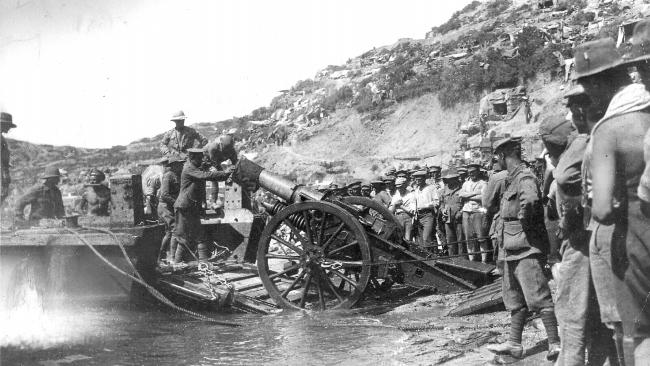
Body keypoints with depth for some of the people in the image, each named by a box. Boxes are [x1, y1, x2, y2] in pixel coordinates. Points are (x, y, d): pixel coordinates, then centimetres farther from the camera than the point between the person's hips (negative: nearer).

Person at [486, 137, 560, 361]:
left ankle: (555, 344, -2)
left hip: (527, 247, -10)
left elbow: (530, 200, -36)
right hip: (513, 248, 10)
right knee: (515, 298, 14)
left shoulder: (524, 177, -16)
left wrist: (524, 223, -23)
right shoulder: (511, 179, 14)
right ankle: (514, 344, 22)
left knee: (538, 296, -7)